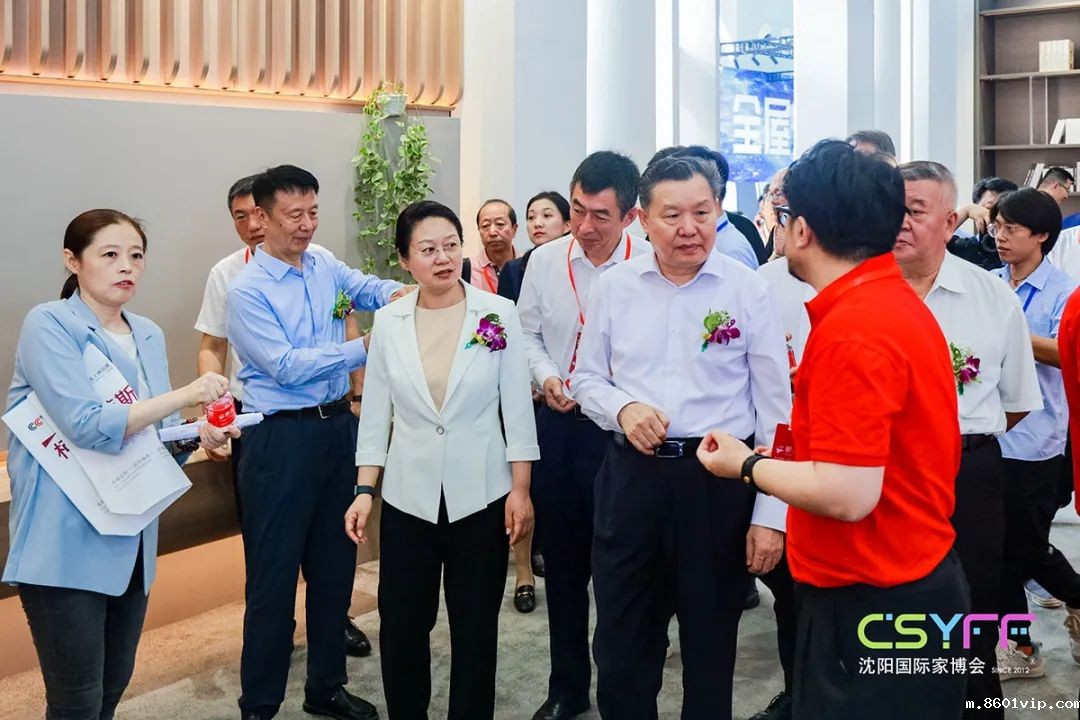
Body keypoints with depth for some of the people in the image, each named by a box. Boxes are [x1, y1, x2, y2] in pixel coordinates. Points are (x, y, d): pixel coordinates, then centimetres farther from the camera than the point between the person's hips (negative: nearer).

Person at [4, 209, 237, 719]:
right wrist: (186, 395, -27)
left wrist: (198, 435, -7)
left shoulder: (149, 335, 9)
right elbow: (87, 426, -23)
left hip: (131, 539, 7)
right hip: (66, 544, -7)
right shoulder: (49, 325, -11)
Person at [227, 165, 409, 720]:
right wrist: (366, 348, -19)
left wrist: (397, 294, -11)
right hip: (282, 438, -6)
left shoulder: (324, 263, 6)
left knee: (335, 563, 16)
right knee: (274, 573, 3)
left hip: (338, 425, 7)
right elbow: (287, 366, -19)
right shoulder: (246, 291, -13)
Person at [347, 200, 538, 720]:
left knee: (475, 629, 11)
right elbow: (375, 413, 4)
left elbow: (517, 407, -4)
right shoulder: (388, 322, -1)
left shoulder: (499, 314, -7)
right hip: (408, 496, 2)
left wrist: (521, 489, -6)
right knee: (401, 628, 11)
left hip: (480, 495, -1)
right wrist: (364, 490, 0)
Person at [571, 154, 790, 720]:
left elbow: (775, 408, -5)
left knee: (710, 650, 16)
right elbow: (586, 378, 11)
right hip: (631, 476, 2)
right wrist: (622, 408, -11)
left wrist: (770, 513, -8)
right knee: (619, 651, 14)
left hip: (720, 480, -2)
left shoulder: (747, 290, -6)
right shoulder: (612, 287, 2)